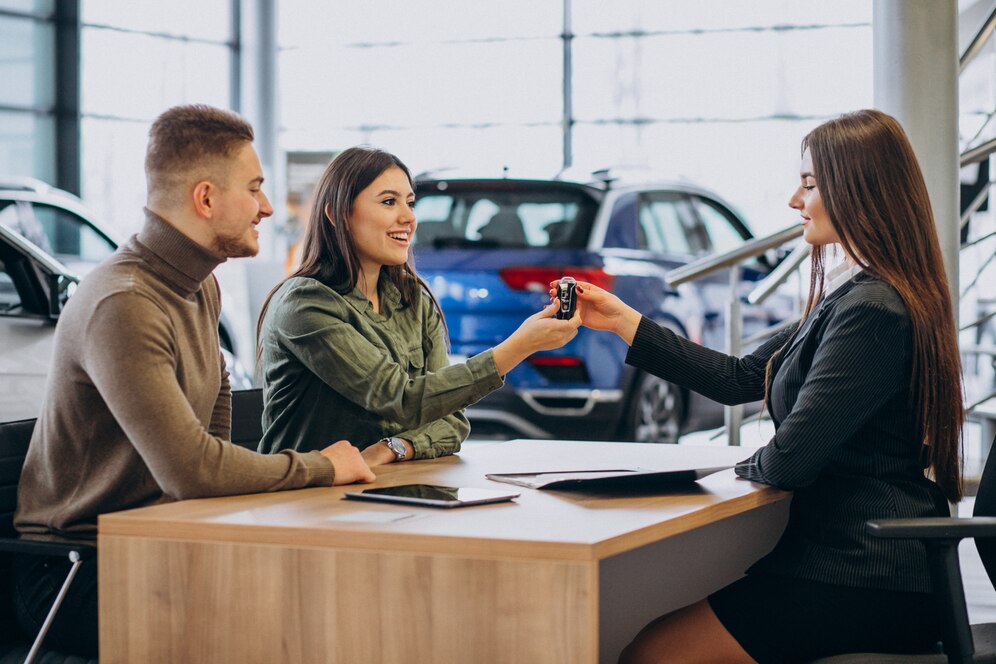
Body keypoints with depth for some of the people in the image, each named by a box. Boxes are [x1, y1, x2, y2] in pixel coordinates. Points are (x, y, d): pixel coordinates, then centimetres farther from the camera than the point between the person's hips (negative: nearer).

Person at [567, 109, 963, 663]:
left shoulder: (871, 310, -20)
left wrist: (750, 465, 3)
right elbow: (741, 379, 19)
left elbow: (790, 460, -21)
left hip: (870, 583, -10)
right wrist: (623, 322, 17)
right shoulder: (854, 293, 15)